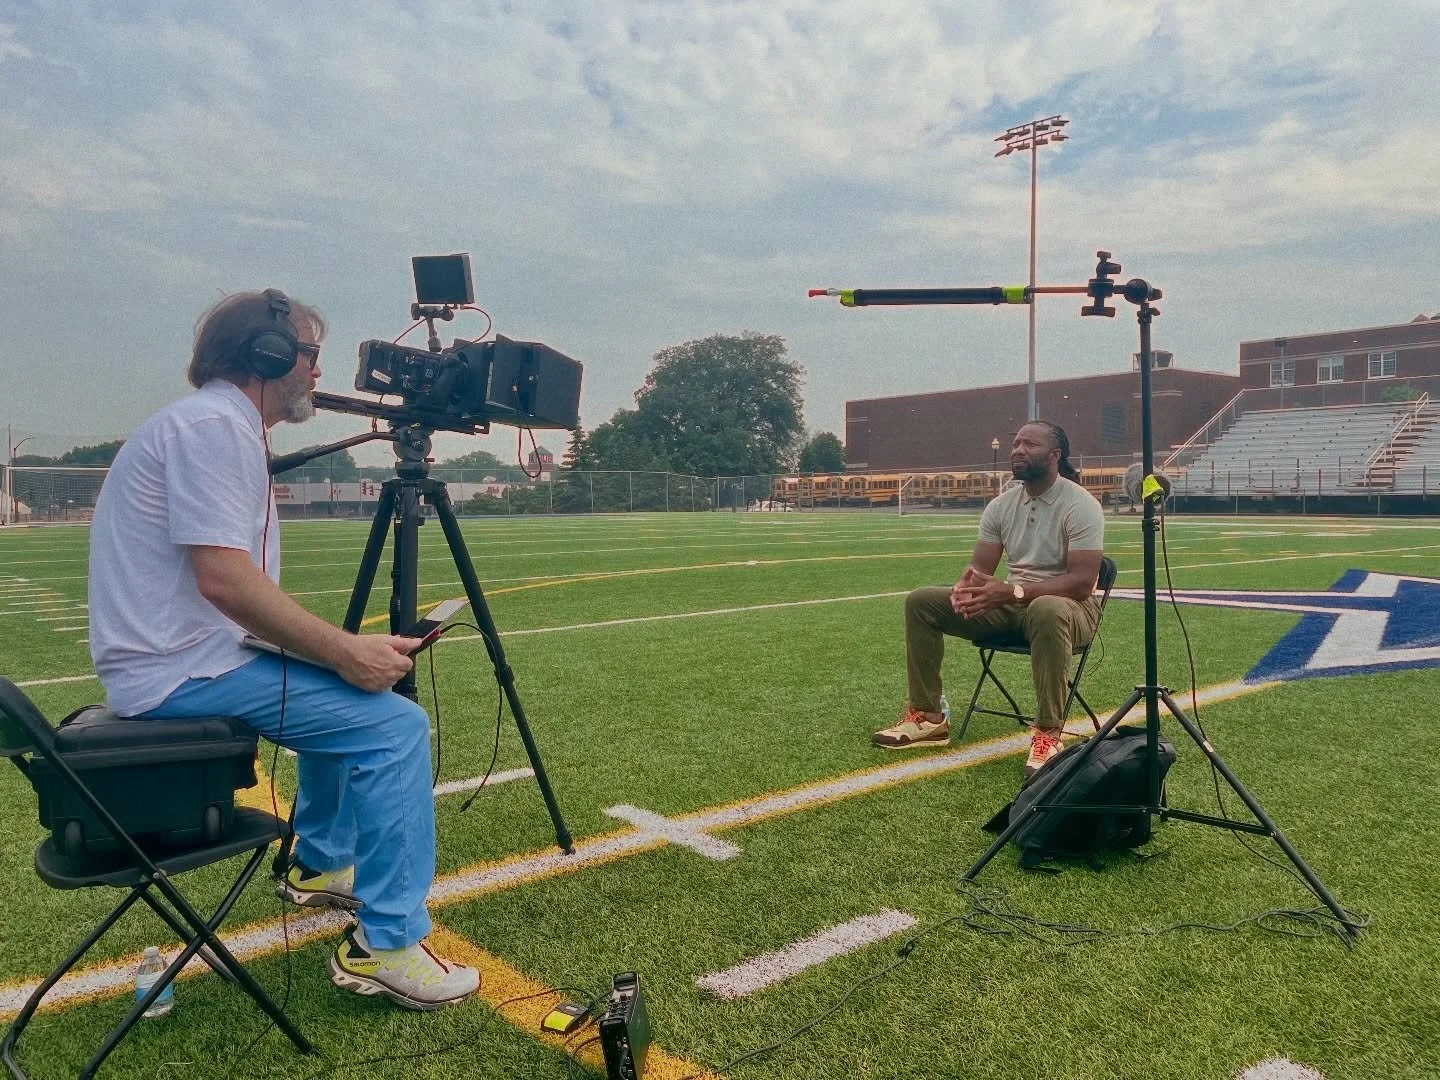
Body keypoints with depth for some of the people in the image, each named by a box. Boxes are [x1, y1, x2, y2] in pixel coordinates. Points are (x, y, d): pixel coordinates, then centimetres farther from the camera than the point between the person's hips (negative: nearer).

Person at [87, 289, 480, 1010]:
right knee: (394, 723, -16)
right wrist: (345, 652, -21)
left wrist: (339, 648, 8)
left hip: (180, 658, 11)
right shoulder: (212, 424, -15)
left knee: (344, 696, 25)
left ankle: (321, 866, 35)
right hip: (178, 670, -11)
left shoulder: (228, 427, 16)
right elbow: (223, 579, -26)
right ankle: (383, 945, -10)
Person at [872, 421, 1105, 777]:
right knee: (921, 601, -5)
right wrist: (965, 587, -24)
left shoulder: (1080, 505, -16)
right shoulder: (1001, 504, 3)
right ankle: (927, 717, -1)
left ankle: (1048, 734, -34)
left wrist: (1013, 592, -36)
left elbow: (1082, 581, -26)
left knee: (1047, 611, -45)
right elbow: (980, 568, 3)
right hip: (1013, 603, 7)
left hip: (1070, 605, -7)